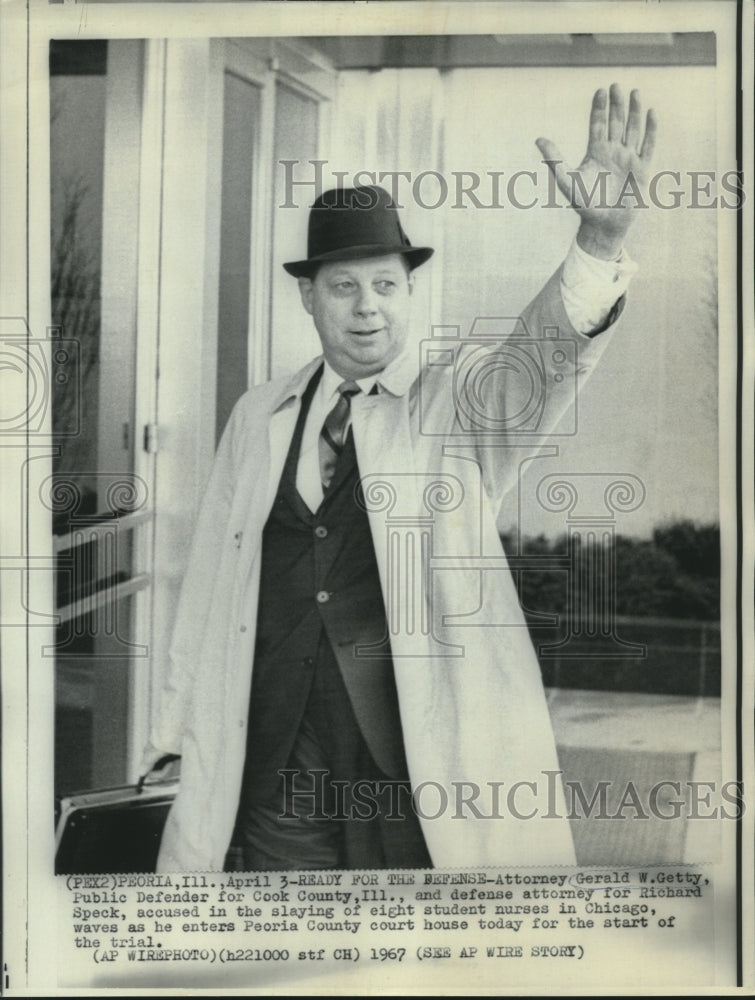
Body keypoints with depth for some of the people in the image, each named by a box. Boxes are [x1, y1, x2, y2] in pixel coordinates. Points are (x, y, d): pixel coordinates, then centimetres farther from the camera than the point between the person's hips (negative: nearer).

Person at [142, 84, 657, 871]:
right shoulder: (259, 416, 6)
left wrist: (601, 237, -42)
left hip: (428, 768, -2)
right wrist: (183, 728, 8)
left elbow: (546, 353, -23)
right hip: (277, 768, 3)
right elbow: (213, 580, 8)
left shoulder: (459, 393, -3)